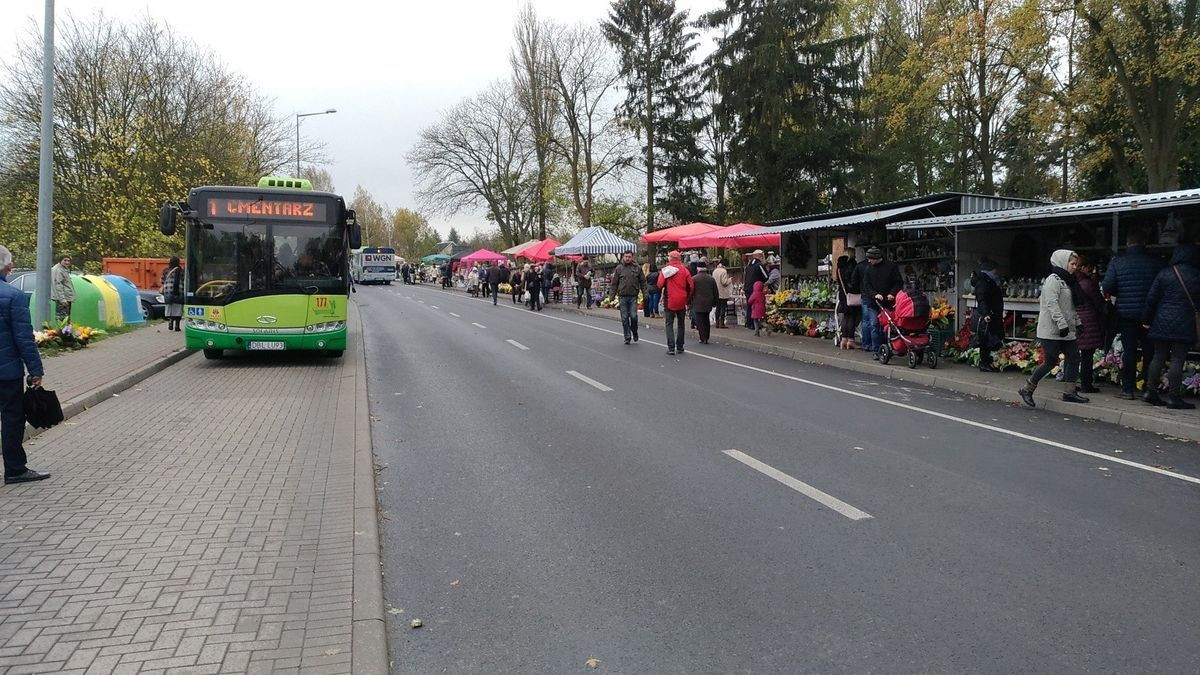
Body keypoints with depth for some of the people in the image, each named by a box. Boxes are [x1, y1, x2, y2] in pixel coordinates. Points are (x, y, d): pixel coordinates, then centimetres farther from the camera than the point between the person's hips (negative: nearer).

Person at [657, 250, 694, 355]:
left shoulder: (665, 270, -7)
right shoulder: (684, 270, -2)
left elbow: (660, 284, -12)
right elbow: (691, 286, -2)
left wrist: (663, 296, 7)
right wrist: (687, 299, 11)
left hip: (669, 302, -2)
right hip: (682, 301, 2)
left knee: (669, 324, 4)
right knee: (680, 324, 15)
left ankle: (671, 348, -6)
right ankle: (680, 347, 18)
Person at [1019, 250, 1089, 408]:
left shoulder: (1067, 281, 19)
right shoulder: (1053, 279, -11)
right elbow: (1051, 304, -20)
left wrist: (1077, 323, 18)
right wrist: (1062, 324, -24)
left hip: (1066, 331, 9)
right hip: (1051, 331, -9)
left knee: (1074, 358, 4)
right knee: (1051, 362, -7)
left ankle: (1069, 392, 10)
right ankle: (1027, 389, 4)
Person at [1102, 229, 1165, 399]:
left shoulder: (1117, 261, -4)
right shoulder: (1156, 261, -4)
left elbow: (1107, 287, -8)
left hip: (1126, 313, 0)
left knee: (1129, 351, 6)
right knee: (1149, 352, 9)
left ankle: (1128, 389, 6)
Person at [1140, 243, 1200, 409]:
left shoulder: (1164, 273, 1)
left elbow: (1151, 298, 2)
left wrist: (1146, 319, 8)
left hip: (1162, 323, 3)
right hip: (1184, 325, -3)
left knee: (1158, 357, 10)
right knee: (1178, 359, -1)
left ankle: (1150, 392, 13)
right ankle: (1174, 397, 0)